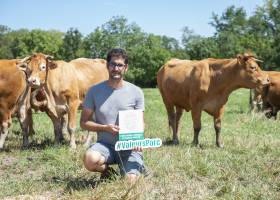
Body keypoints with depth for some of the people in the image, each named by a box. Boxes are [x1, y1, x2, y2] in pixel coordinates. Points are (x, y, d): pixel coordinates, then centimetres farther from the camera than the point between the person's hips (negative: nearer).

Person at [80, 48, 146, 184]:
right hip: (105, 144, 0)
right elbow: (84, 122, 2)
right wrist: (105, 128, -15)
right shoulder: (94, 91, -1)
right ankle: (107, 170, 4)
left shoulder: (136, 92, 0)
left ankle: (138, 167, 17)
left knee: (130, 182, -21)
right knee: (90, 159, -33)